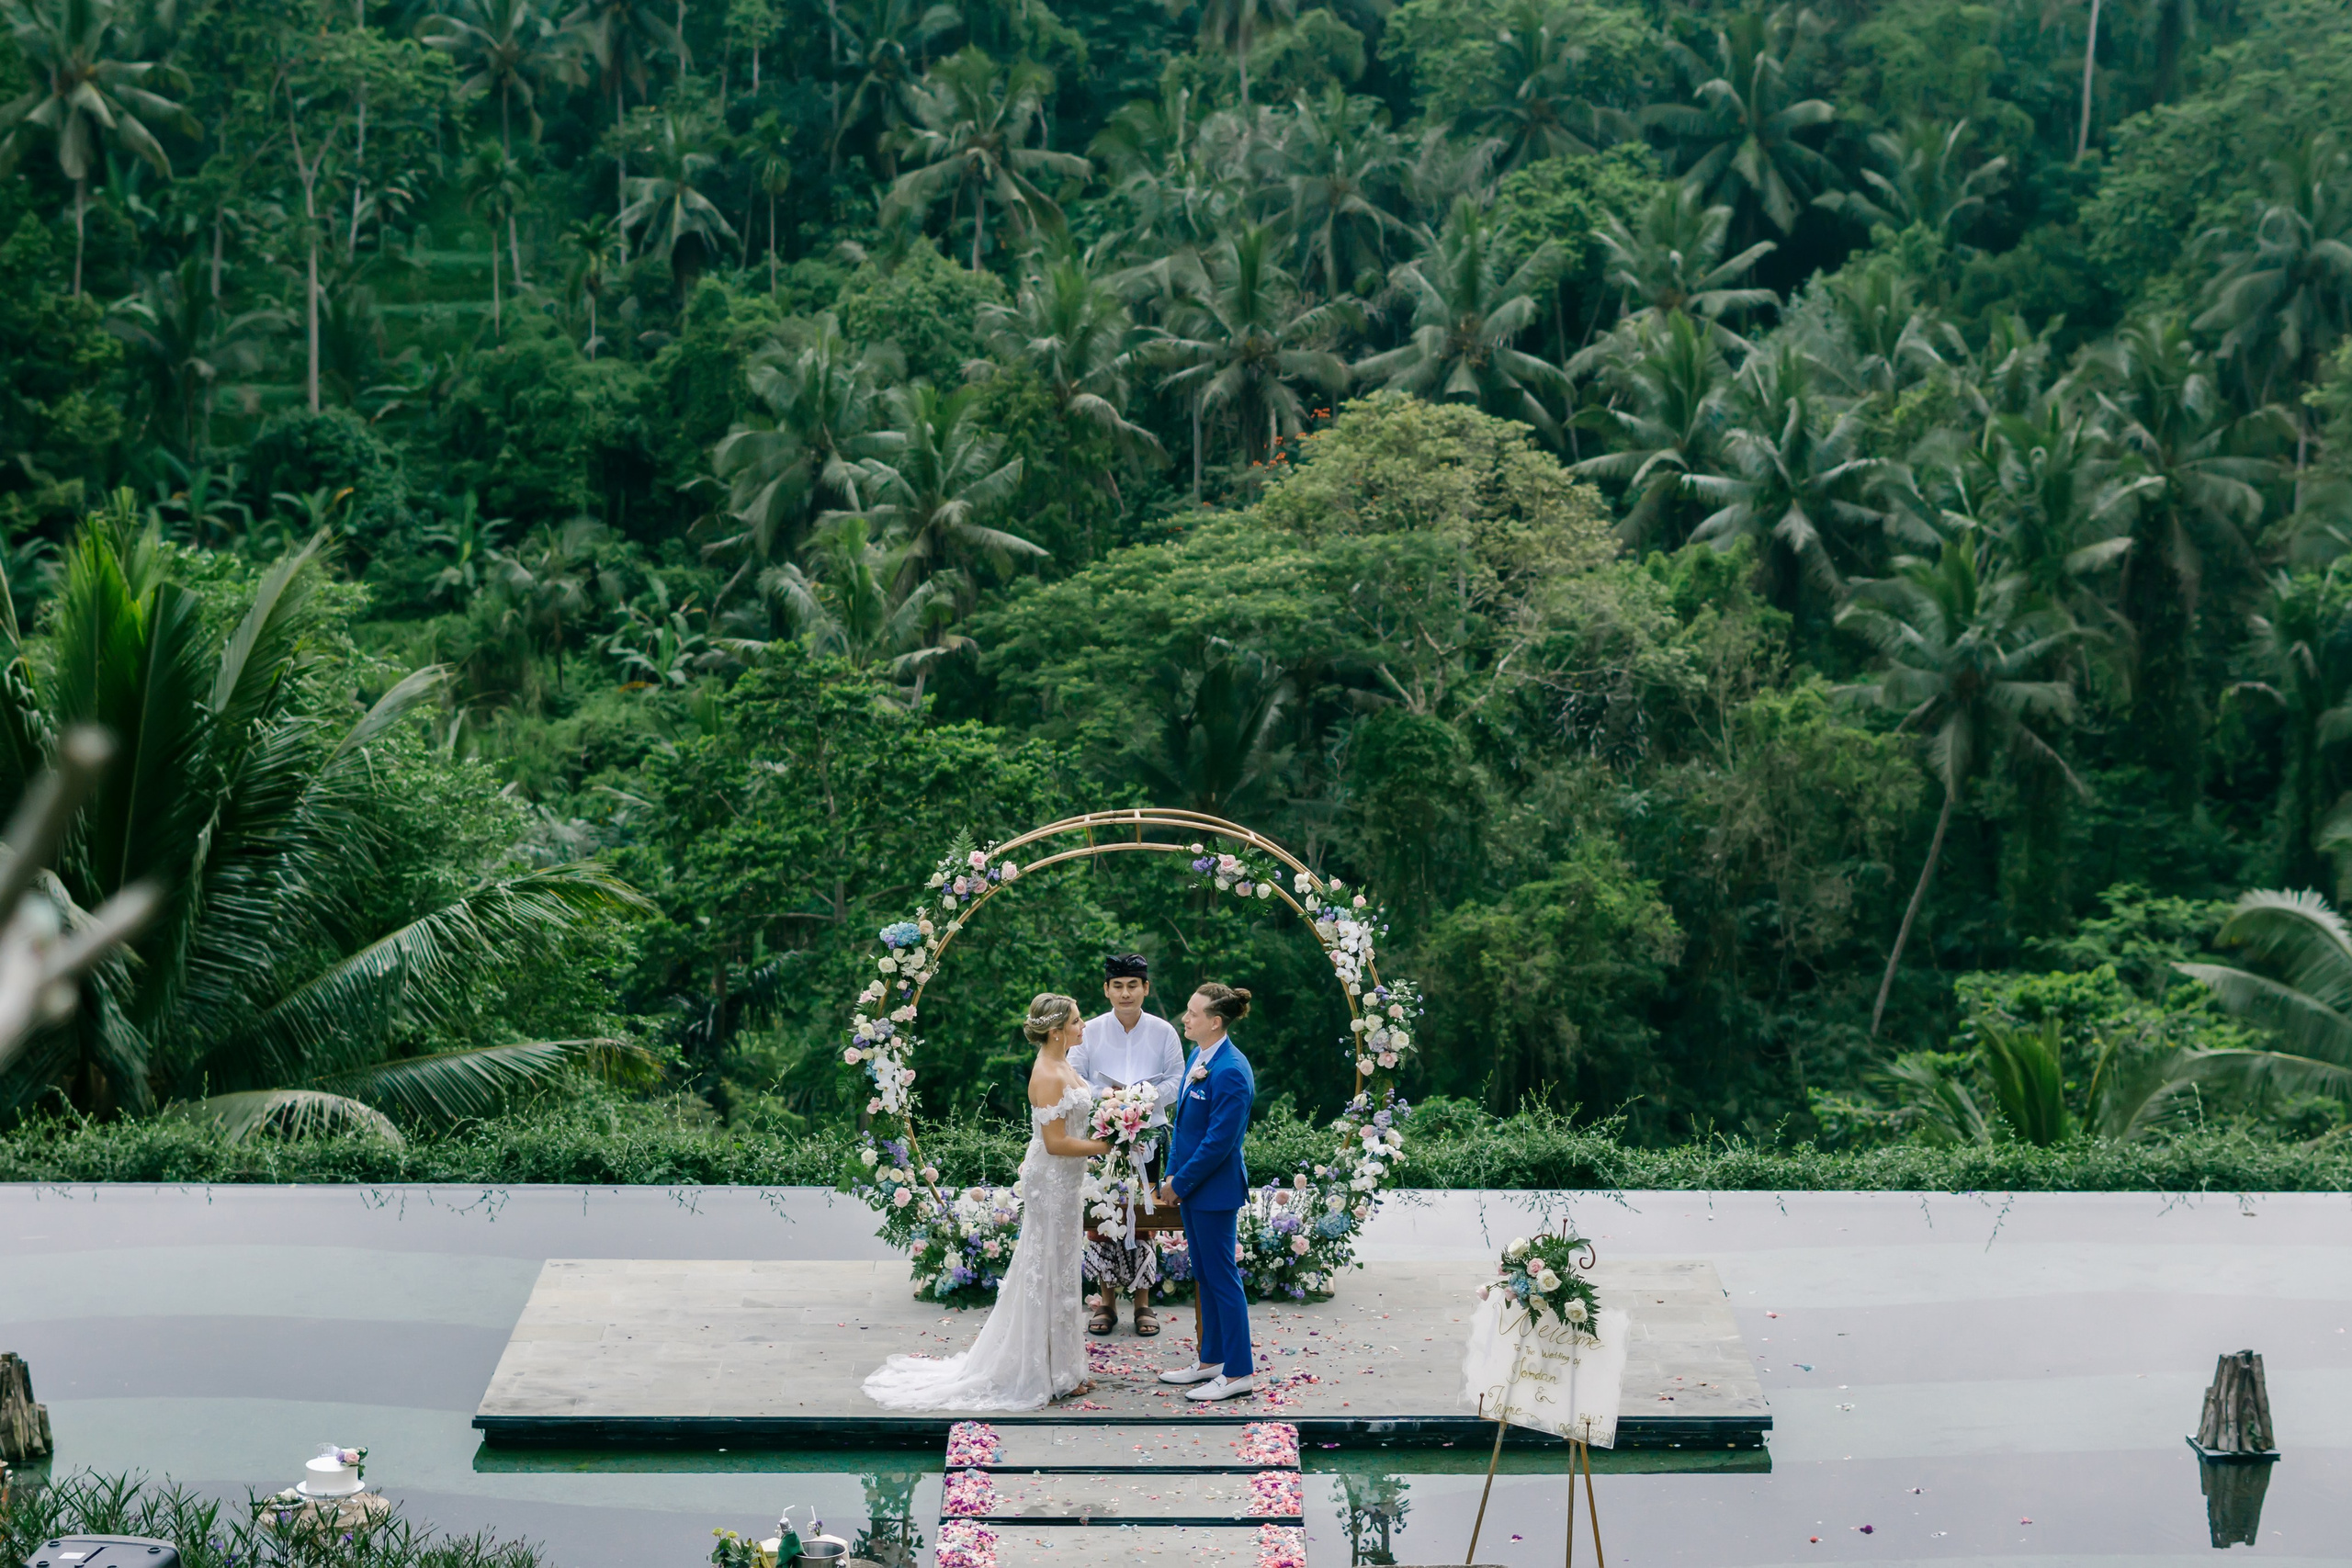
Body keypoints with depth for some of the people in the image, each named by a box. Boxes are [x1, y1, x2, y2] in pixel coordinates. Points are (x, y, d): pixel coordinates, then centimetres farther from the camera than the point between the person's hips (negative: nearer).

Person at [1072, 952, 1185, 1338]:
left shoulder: (1163, 1032, 0)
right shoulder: (1090, 1032, 0)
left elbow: (1178, 1082, 0)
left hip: (1147, 1137, 0)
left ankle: (1142, 1303, 14)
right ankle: (1106, 1302, 14)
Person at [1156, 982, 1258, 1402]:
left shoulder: (1230, 1072, -22)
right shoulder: (1199, 1057, 7)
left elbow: (1219, 1141, -22)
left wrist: (1180, 1182, -15)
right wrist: (1172, 1175, 8)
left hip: (1214, 1189, -10)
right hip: (1190, 1185, 10)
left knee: (1221, 1277, -2)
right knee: (1204, 1276, 17)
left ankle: (1239, 1373, 5)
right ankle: (1211, 1361, 27)